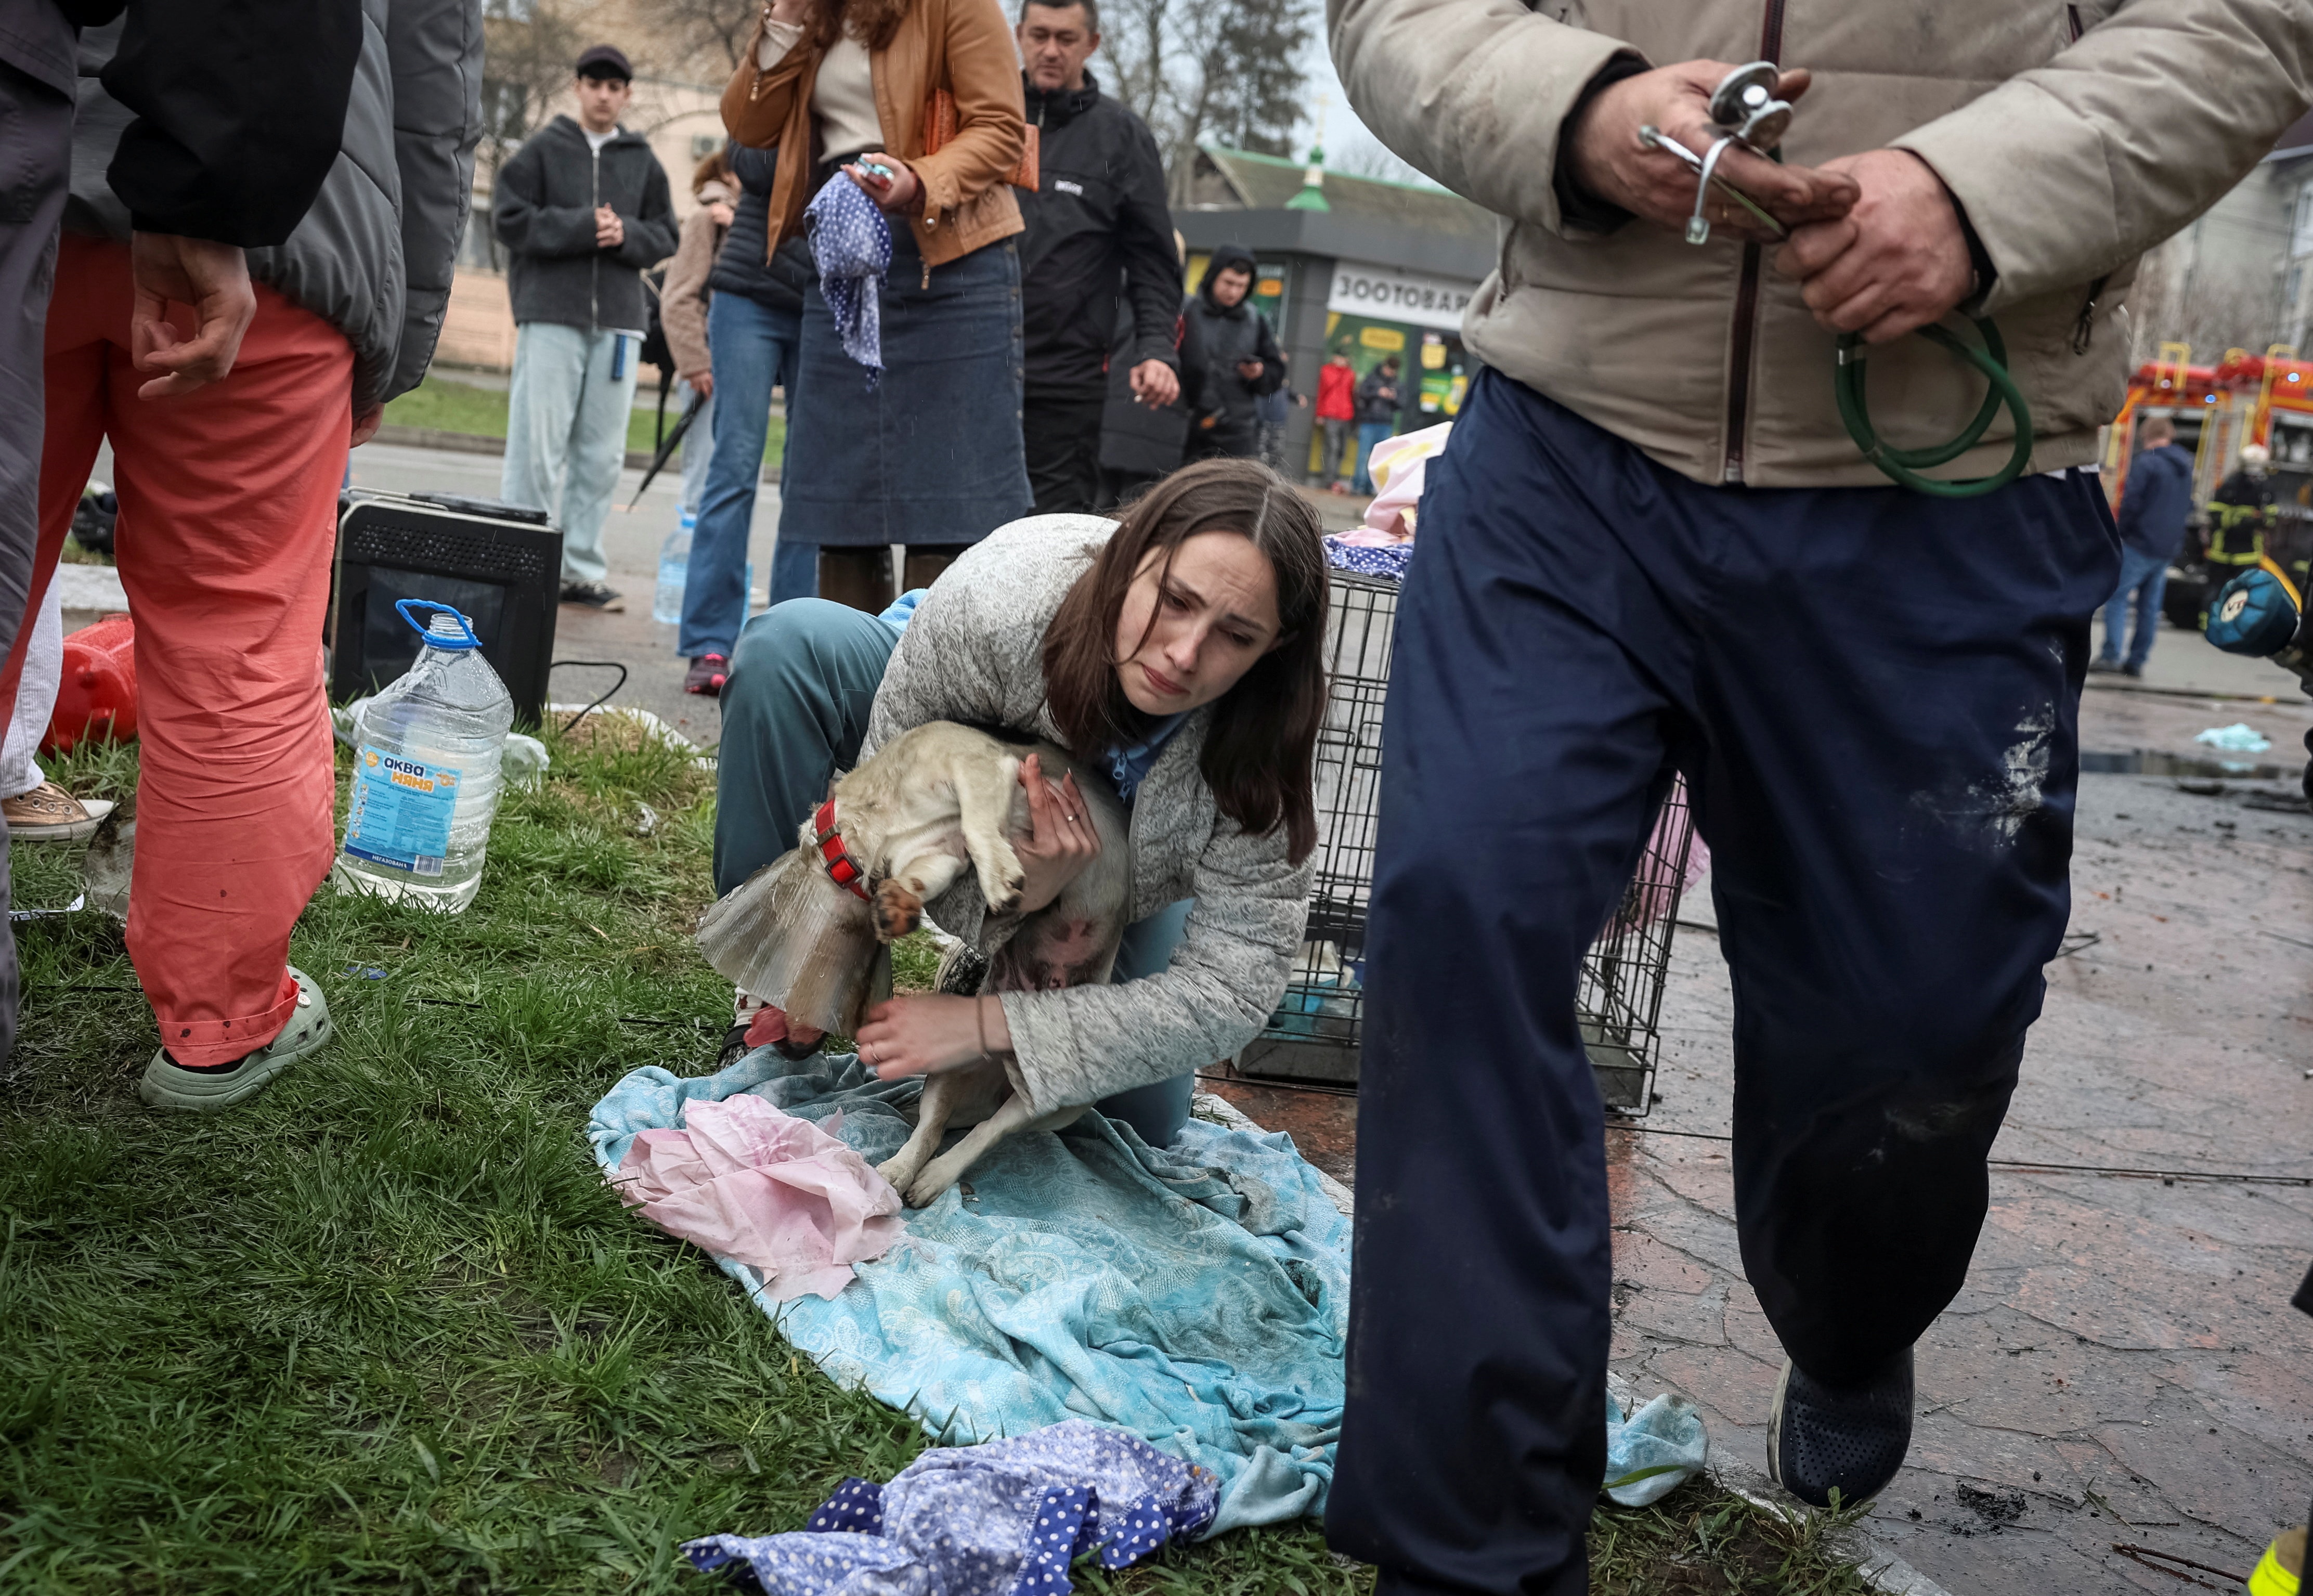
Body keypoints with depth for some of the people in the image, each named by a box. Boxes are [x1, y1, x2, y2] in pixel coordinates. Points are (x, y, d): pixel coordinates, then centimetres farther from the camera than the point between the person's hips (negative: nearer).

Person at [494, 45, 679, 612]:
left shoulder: (643, 161, 15)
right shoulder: (543, 148, 6)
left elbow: (665, 236, 14)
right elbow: (509, 218, -2)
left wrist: (626, 235, -6)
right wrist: (580, 227, -10)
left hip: (618, 319, 3)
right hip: (551, 314, -3)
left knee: (602, 453, 3)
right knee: (539, 447, -6)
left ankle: (582, 569, 9)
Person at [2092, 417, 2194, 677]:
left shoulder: (2147, 462, -12)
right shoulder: (2185, 465, 13)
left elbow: (2131, 502, -15)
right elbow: (2188, 506, 19)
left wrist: (2122, 533, -2)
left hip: (2140, 544, -7)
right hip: (2169, 548, 7)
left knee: (2117, 596, -3)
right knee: (2150, 604, 9)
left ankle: (2110, 655, -11)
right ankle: (2138, 660, 9)